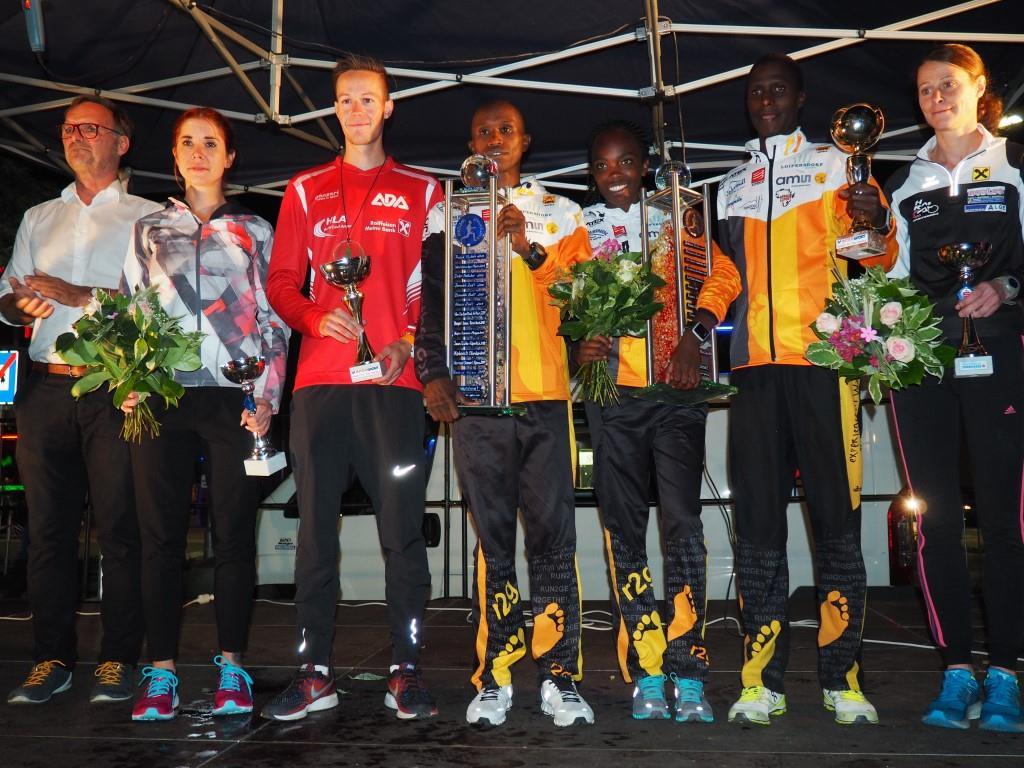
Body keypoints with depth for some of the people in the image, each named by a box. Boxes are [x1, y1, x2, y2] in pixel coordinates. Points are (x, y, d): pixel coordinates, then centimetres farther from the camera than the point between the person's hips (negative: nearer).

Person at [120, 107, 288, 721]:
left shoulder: (255, 232, 11)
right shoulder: (149, 231, 16)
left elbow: (274, 321, 7)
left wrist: (267, 397, -4)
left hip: (235, 399, -1)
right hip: (162, 397, 2)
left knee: (234, 533, 1)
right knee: (162, 535, 2)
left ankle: (231, 668, 12)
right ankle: (162, 672, 10)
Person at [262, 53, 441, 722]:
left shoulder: (422, 191, 13)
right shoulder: (305, 190, 17)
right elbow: (282, 282, 12)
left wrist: (409, 341, -8)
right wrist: (316, 317, -8)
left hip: (394, 379, -1)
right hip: (321, 378, 2)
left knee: (403, 526, -2)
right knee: (316, 524, 2)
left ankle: (406, 670, 6)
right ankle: (316, 673, 10)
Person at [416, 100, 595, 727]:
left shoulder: (559, 212, 16)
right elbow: (432, 299, 11)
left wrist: (531, 249, -10)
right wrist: (432, 373, -2)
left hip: (545, 392, 0)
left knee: (553, 535, -2)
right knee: (494, 538, 3)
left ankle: (559, 675, 4)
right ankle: (495, 677, 9)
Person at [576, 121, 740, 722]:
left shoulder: (675, 220, 13)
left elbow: (723, 275, 2)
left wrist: (693, 333, -14)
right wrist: (579, 344, -9)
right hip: (613, 392, 2)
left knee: (682, 522, -7)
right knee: (625, 528, 1)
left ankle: (688, 675, -1)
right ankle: (647, 676, 8)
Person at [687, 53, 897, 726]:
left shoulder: (834, 165, 12)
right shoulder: (732, 186, 22)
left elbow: (875, 259, 6)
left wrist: (879, 222, -16)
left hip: (822, 357, -3)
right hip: (754, 364, 3)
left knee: (836, 513, -3)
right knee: (758, 518, 0)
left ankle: (843, 677, 5)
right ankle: (762, 680, 5)